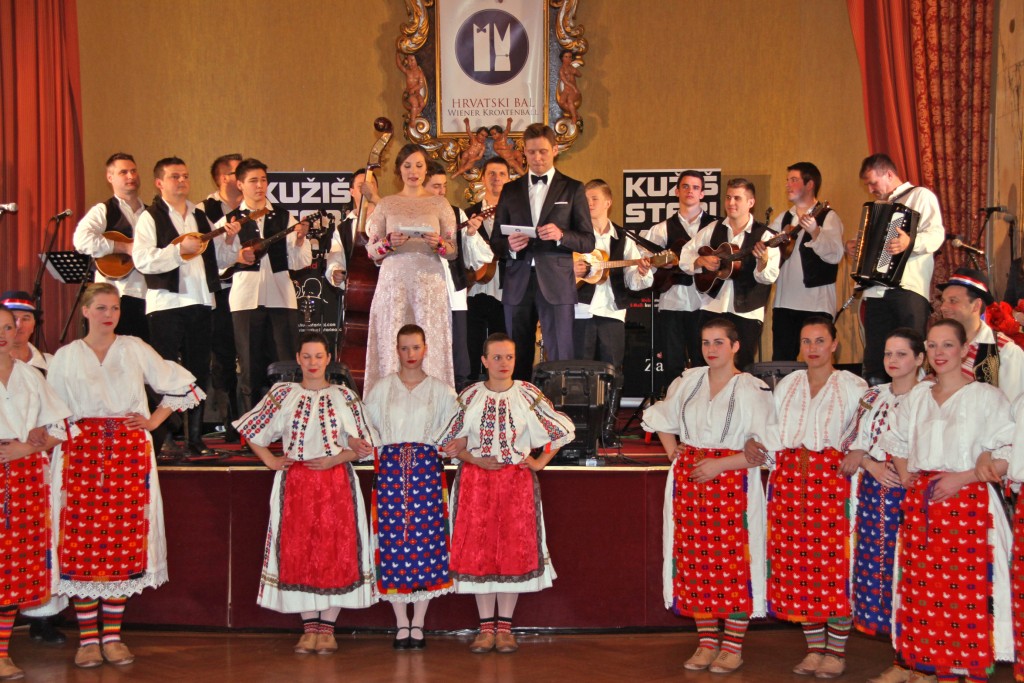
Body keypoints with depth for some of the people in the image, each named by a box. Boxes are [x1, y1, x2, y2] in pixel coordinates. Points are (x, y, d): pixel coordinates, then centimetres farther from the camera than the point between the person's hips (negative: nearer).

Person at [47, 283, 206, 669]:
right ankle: (88, 638, 1)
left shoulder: (135, 350, 9)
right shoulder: (66, 356, 10)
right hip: (81, 453, 0)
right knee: (82, 543, -6)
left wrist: (156, 420, 7)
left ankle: (113, 635, 7)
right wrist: (60, 436, -1)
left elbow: (182, 384, 13)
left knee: (124, 543, -1)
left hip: (130, 453, 0)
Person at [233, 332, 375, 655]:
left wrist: (336, 459, -10)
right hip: (295, 485, 1)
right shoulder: (283, 394, 8)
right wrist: (270, 460, 3)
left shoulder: (343, 396, 7)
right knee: (297, 552, 0)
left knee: (336, 552, -3)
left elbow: (361, 445, 5)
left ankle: (327, 628, 5)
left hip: (336, 483, -1)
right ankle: (309, 628, 9)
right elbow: (251, 431, 15)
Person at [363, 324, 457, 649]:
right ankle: (402, 624, 5)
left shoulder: (440, 390, 10)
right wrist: (380, 447, -2)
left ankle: (418, 625, 4)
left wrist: (440, 445, -6)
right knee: (392, 544, -3)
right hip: (390, 468, 1)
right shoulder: (382, 388, 12)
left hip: (427, 467, 0)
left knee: (427, 543, -4)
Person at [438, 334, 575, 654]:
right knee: (478, 551, 0)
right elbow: (452, 440, 9)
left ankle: (504, 627, 10)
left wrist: (540, 462, 2)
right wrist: (472, 458, -8)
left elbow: (562, 429, 9)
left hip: (517, 480, -1)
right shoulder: (470, 396, 4)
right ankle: (486, 627, 9)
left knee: (514, 551, 0)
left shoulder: (528, 395, 2)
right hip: (476, 480, 1)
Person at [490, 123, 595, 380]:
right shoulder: (510, 190, 15)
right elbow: (495, 242, 14)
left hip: (556, 284, -2)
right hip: (518, 284, 3)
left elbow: (588, 241, 4)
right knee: (517, 360, 4)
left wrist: (561, 235, -15)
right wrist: (509, 246, -8)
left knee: (560, 359, -7)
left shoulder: (572, 189, 8)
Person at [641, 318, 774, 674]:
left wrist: (720, 464, -18)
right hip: (689, 479, 5)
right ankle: (706, 643, 16)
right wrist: (672, 452, 12)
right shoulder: (688, 381, 10)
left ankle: (733, 646, 7)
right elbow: (660, 417, 26)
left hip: (732, 482, -5)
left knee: (733, 562, -3)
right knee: (695, 561, 6)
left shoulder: (753, 389, -5)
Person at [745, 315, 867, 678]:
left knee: (835, 566, -4)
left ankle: (836, 652, 6)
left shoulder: (852, 386, 4)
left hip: (833, 478, -4)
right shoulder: (787, 384, 17)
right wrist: (753, 441, -1)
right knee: (798, 565, 4)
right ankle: (814, 648, 15)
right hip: (790, 478, 4)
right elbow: (773, 428, 17)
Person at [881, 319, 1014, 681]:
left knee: (967, 586, -7)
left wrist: (963, 477, -17)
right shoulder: (917, 397, 15)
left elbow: (1001, 450, -8)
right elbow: (895, 440, 24)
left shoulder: (986, 396, -2)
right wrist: (906, 477, 10)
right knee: (924, 583, 4)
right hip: (921, 503, 5)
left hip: (968, 499, -5)